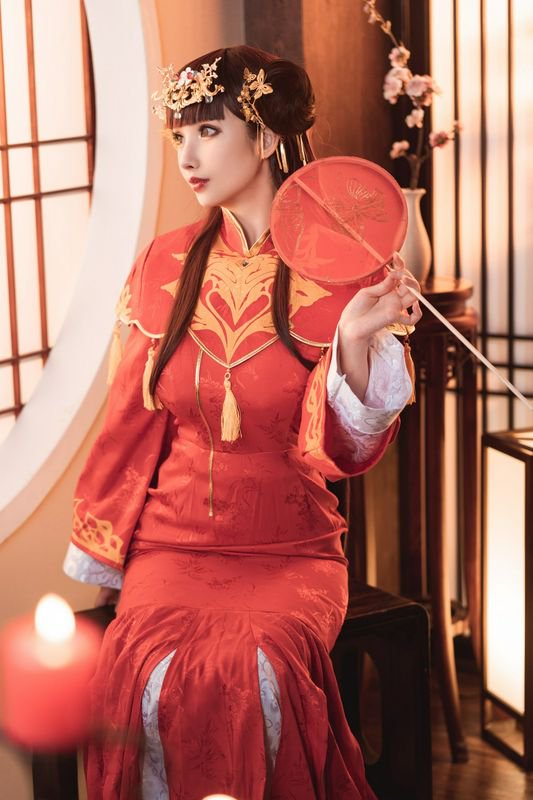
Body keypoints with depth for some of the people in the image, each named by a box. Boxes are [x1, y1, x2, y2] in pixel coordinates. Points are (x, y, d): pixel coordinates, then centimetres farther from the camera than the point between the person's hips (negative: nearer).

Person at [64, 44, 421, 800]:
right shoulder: (164, 264, 5)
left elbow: (348, 450, -8)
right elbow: (132, 423, 11)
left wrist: (356, 339, -26)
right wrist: (100, 558, 13)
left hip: (290, 551, -2)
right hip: (172, 545, 2)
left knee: (249, 676, -31)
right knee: (156, 675, -27)